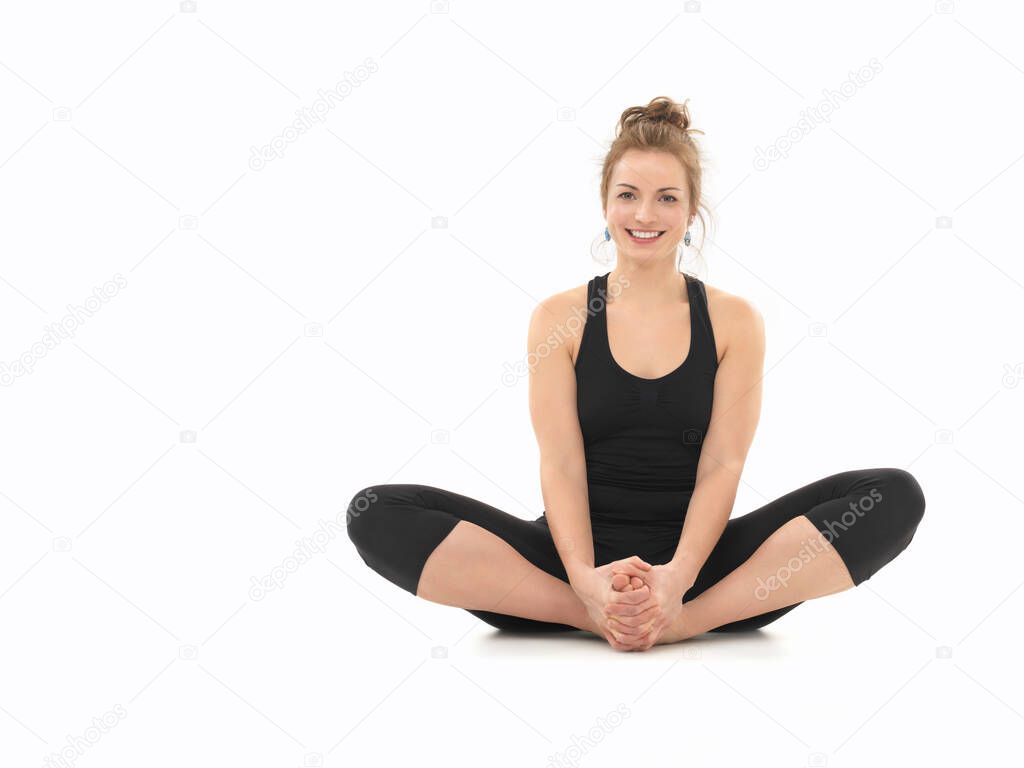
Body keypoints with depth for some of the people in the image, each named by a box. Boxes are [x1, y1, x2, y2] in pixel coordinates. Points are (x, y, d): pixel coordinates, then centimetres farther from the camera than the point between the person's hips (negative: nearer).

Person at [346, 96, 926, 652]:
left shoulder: (734, 321, 6)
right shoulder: (559, 319, 5)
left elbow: (722, 465, -4)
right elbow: (562, 464, -4)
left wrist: (678, 576, -22)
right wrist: (585, 577, -23)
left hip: (698, 569, 1)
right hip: (583, 563, 0)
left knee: (896, 496, -22)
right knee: (379, 513, -22)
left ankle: (687, 621, -26)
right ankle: (591, 612, -25)